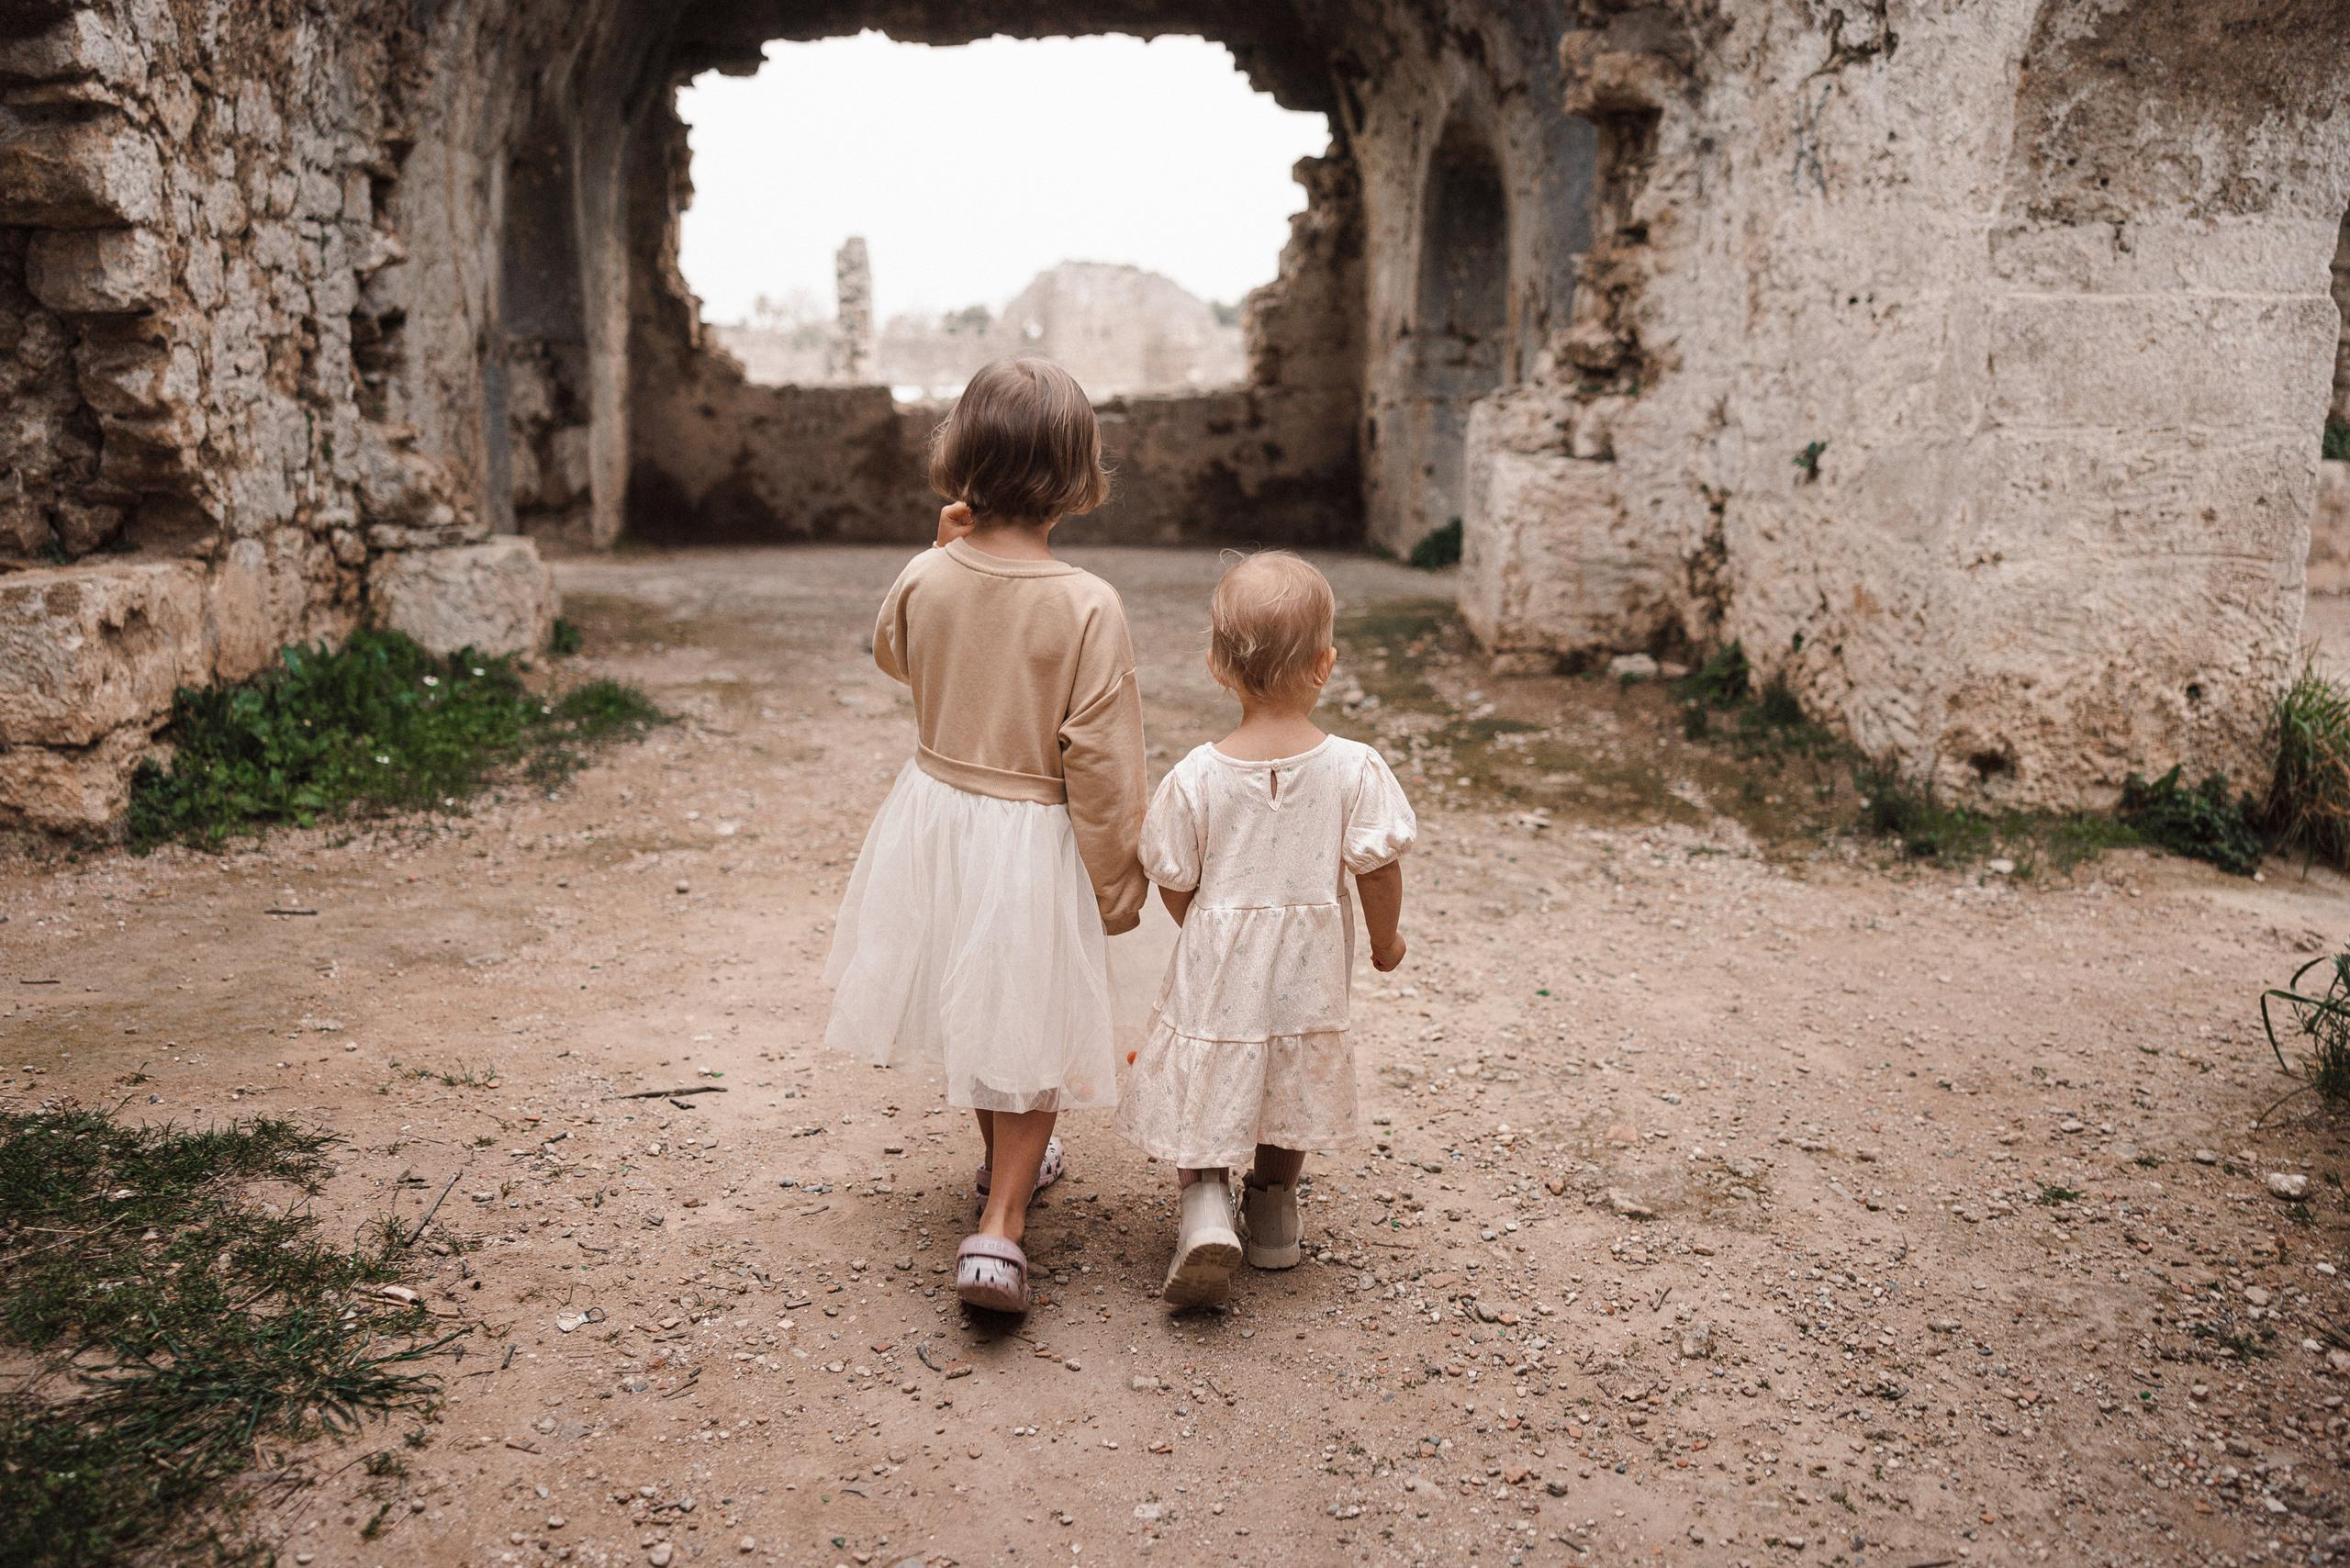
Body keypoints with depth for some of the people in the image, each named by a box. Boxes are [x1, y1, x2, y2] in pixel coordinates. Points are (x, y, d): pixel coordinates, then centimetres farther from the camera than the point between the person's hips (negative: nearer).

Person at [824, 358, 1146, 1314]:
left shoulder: (925, 578, -10)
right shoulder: (1087, 605, -21)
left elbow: (891, 653, 15)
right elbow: (1102, 764, -17)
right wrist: (1117, 885, -6)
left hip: (935, 814, 5)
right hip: (1034, 841, -5)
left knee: (972, 1006, 24)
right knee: (1029, 1024, 9)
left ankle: (1005, 1156, 47)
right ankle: (999, 1226, 4)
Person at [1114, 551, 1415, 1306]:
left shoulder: (1196, 776, -15)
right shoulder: (1355, 768, -16)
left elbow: (1175, 883, -5)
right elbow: (1378, 867, -11)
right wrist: (1386, 939, 9)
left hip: (1215, 978, -1)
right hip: (1308, 980, 2)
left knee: (1204, 1092, 14)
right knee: (1288, 1091, 23)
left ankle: (1205, 1203, -8)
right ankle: (1272, 1217, 37)